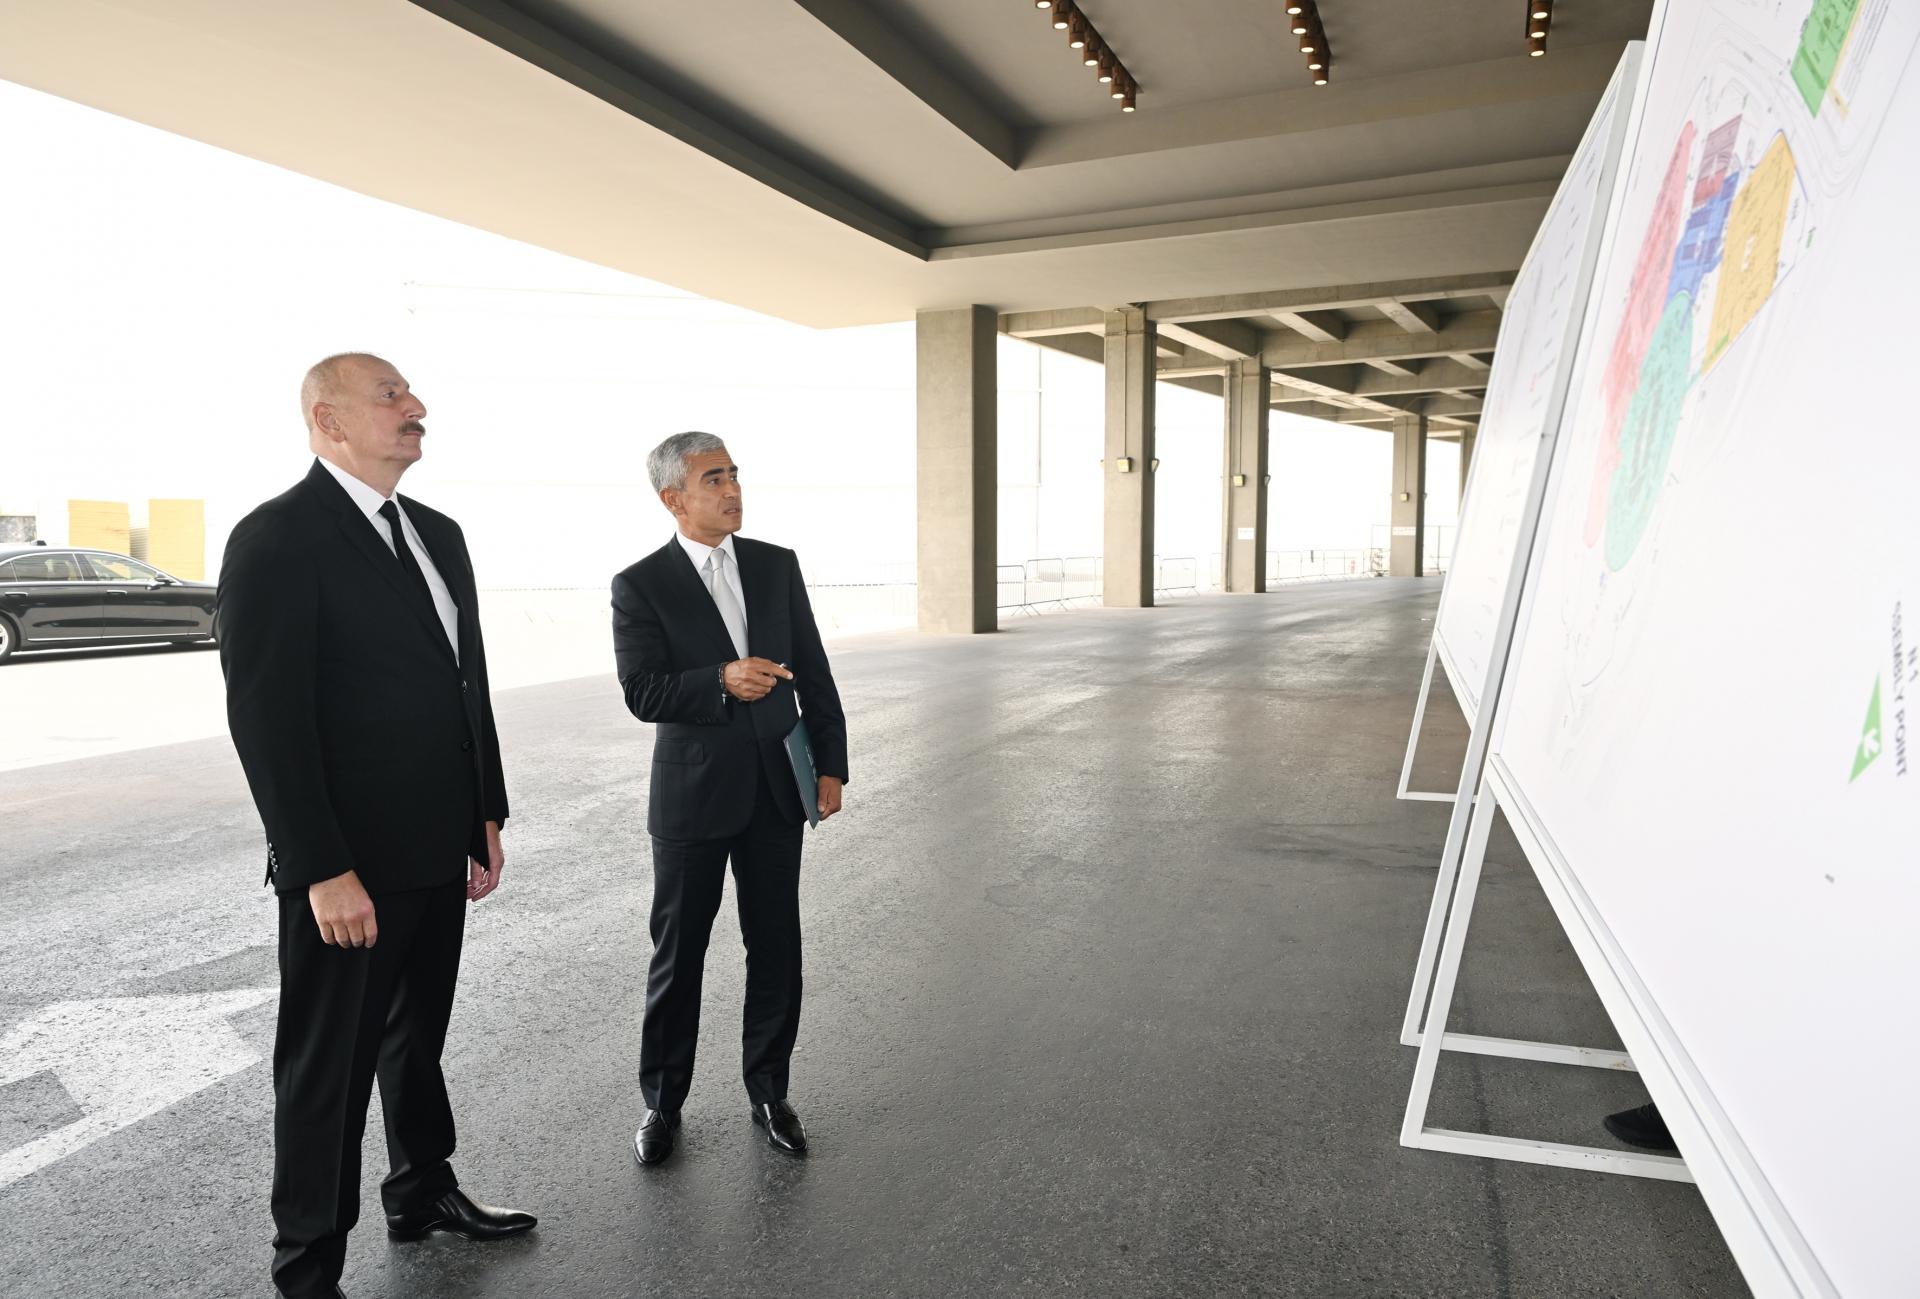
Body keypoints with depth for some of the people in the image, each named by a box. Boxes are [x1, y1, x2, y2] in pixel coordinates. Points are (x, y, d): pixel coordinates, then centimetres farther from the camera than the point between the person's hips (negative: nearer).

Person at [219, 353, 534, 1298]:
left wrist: (487, 815, 11)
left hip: (437, 851, 7)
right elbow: (266, 718, -18)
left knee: (418, 1036, 23)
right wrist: (324, 870, -20)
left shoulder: (437, 534, 10)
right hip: (348, 866, -7)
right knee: (327, 1067, 9)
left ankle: (422, 1194, 43)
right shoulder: (277, 539, -14)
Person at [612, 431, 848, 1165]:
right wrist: (721, 681, -30)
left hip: (776, 788, 3)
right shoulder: (640, 586, -6)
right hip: (693, 795, -3)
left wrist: (831, 765, 1)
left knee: (775, 948, 10)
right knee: (678, 953, 10)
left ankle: (768, 1090, 29)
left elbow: (813, 673, 5)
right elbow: (642, 692, -14)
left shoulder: (777, 566, 4)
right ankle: (663, 1101, 29)